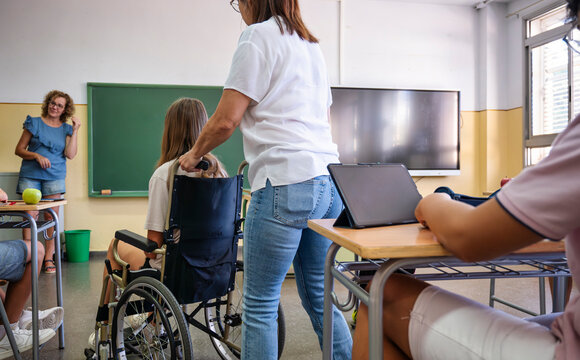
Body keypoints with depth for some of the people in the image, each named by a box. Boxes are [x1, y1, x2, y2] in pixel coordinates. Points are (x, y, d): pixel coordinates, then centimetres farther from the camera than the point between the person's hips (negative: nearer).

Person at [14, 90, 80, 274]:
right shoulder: (34, 123, 7)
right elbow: (19, 150, 5)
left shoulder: (66, 128, 11)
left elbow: (70, 154, -2)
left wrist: (75, 130, -4)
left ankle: (48, 258, 6)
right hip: (30, 175, -1)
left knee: (52, 216, 0)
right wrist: (37, 156, -12)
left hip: (54, 176, 1)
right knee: (30, 215, -6)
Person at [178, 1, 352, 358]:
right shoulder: (311, 44, 24)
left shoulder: (259, 35, -1)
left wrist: (195, 154, 11)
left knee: (260, 304, 3)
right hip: (330, 181, 9)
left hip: (286, 183, -9)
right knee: (318, 296, 17)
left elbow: (225, 121, -7)